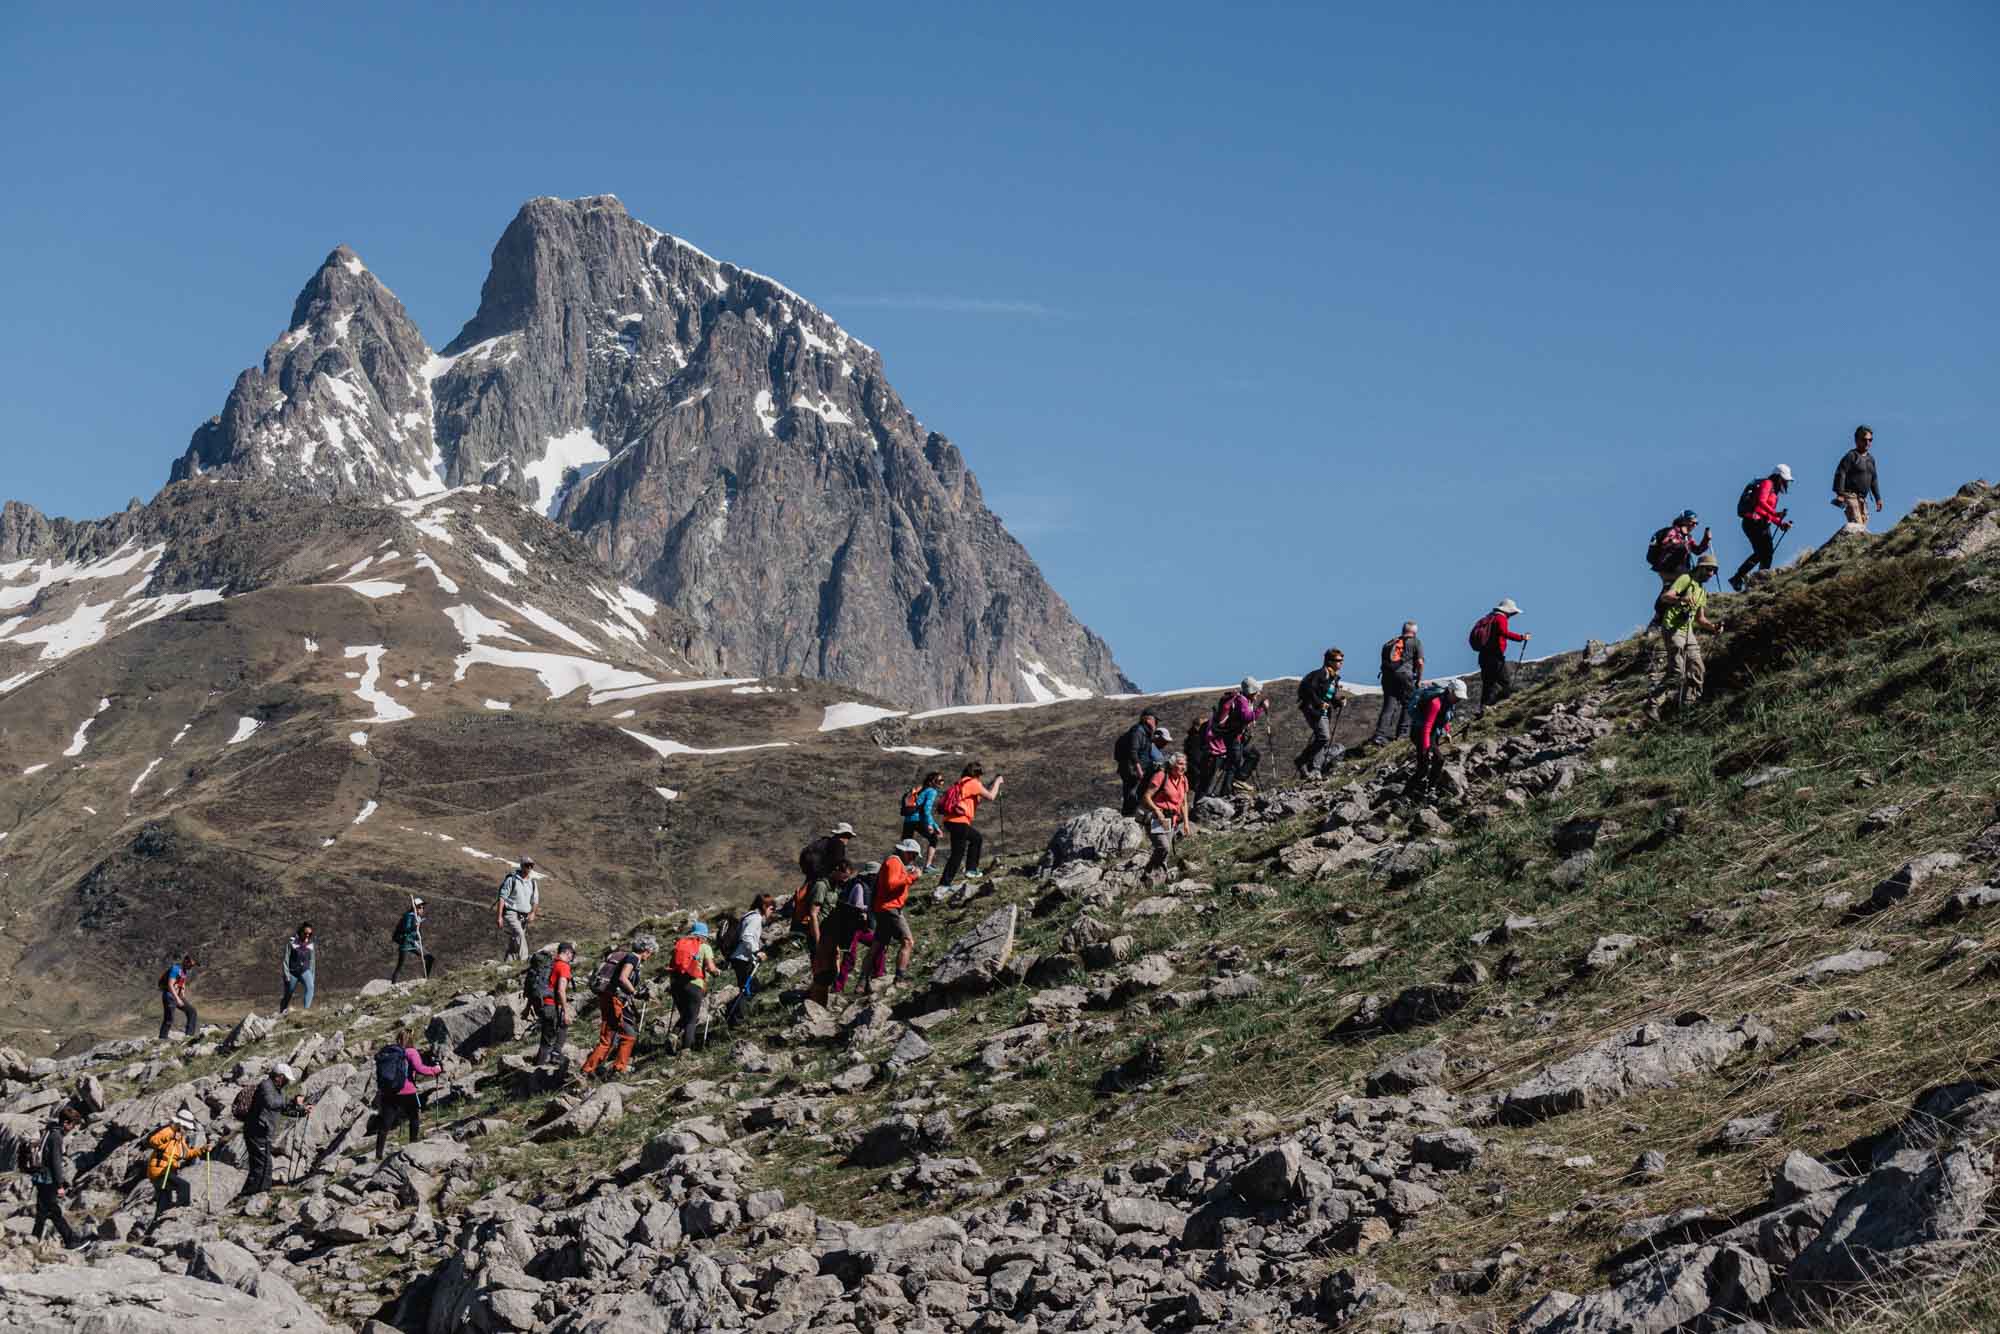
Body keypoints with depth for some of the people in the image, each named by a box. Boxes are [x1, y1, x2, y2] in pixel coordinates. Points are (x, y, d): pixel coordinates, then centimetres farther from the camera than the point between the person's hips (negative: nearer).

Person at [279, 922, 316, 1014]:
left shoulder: (311, 944, 2)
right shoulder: (291, 942, -10)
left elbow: (312, 961, 9)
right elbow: (286, 960, -8)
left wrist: (312, 977, 9)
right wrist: (287, 975, -13)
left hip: (305, 971, 2)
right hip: (292, 972, -2)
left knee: (310, 987, -27)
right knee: (288, 996, 8)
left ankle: (306, 1009, -36)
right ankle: (281, 1013, 28)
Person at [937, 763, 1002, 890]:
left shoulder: (961, 782, 20)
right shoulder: (973, 783, -5)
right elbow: (991, 797, -7)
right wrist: (997, 782, 8)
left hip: (950, 820, 9)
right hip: (959, 822, -9)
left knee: (977, 838, 27)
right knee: (958, 853, -6)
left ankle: (971, 870, 27)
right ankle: (945, 883, -10)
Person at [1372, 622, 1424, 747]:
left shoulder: (1390, 643, 23)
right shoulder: (1416, 642, 9)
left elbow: (1383, 662, 19)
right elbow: (1420, 662, -1)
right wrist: (1419, 680, 7)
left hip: (1387, 676, 4)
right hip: (1404, 675, -4)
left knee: (1388, 706, 3)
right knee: (1408, 704, 12)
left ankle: (1380, 735, -10)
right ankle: (1402, 732, 7)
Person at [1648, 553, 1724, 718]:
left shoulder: (1702, 591, 21)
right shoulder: (1686, 579, -5)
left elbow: (1700, 619, 20)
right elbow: (1665, 597, -18)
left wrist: (1714, 626, 1)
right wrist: (1681, 599, -38)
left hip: (1687, 630, 9)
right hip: (1672, 628, -9)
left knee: (1698, 670, 4)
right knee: (1677, 672, -15)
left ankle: (1688, 704, 13)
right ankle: (1652, 704, -11)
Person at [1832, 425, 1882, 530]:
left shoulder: (1870, 459, 18)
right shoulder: (1851, 456, -7)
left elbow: (1873, 480, 25)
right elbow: (1840, 474, -14)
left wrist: (1878, 498, 21)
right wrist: (1839, 494, -23)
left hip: (1862, 498, 8)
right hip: (1850, 495, -8)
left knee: (1863, 524, 3)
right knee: (1856, 526, -21)